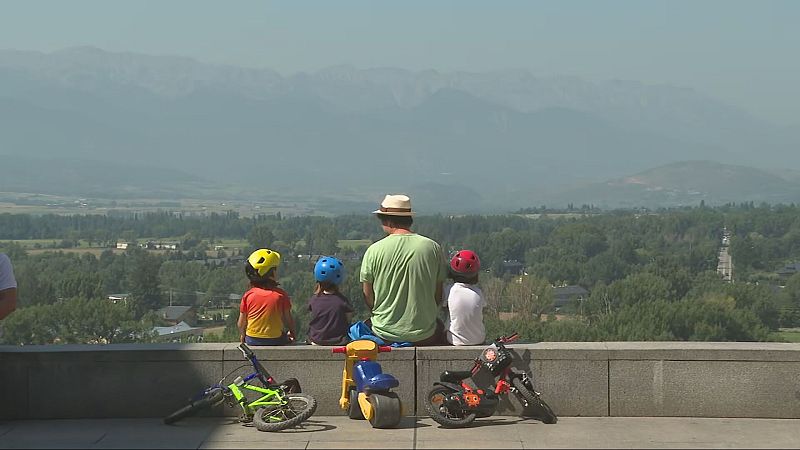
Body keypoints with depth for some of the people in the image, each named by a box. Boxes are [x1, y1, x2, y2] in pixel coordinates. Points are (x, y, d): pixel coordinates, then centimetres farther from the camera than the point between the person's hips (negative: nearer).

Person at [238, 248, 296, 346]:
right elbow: (288, 319, -5)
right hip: (275, 340, -2)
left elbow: (241, 323, -2)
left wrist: (242, 336, 19)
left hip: (252, 341, 2)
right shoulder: (281, 295, -15)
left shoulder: (248, 295, -10)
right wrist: (293, 333, 16)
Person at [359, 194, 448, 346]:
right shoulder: (433, 247, -7)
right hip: (424, 335, 0)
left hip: (384, 335, 0)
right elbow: (438, 295, 1)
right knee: (441, 327, 34)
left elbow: (368, 296, -2)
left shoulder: (374, 251, -11)